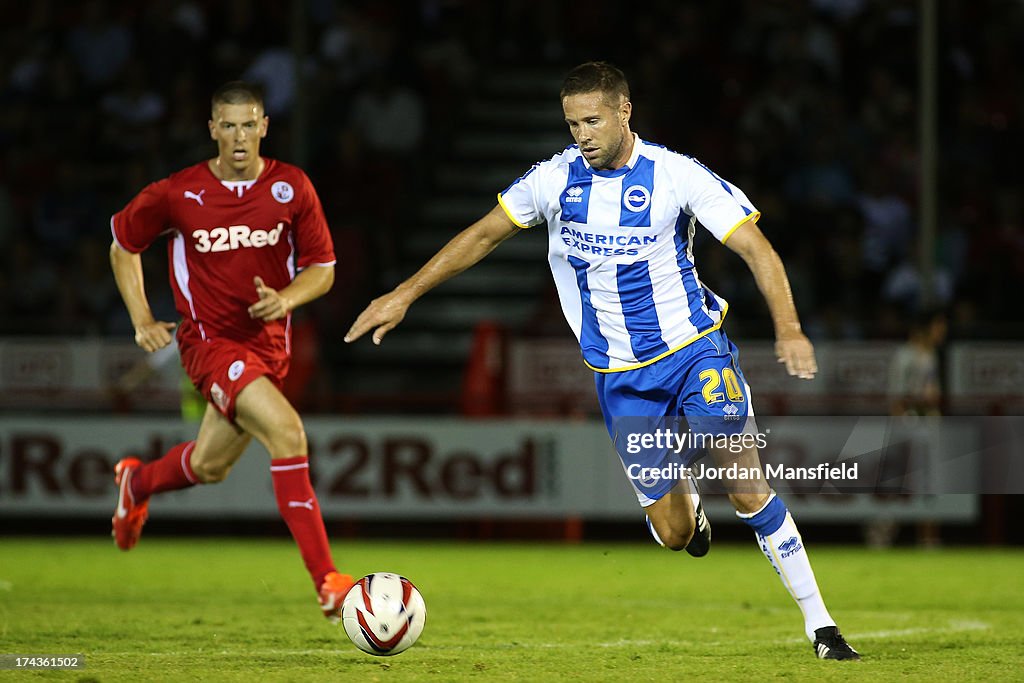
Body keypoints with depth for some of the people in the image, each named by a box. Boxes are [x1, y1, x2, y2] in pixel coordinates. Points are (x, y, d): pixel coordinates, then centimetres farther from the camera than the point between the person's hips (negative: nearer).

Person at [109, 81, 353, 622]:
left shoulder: (293, 188, -5)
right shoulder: (176, 195, -10)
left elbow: (323, 268, 4)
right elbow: (123, 246, 8)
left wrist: (287, 299, -17)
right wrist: (142, 320, -1)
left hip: (268, 342, 5)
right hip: (209, 340, -5)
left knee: (209, 466, 19)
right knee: (286, 430, -28)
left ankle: (136, 483, 56)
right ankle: (327, 583, -30)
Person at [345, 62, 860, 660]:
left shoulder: (676, 176, -12)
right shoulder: (556, 179, -2)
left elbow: (757, 249, -14)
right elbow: (481, 237, 11)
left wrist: (789, 329, -28)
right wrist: (404, 295, 8)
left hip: (696, 348, -2)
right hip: (621, 377, 3)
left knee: (749, 491, -17)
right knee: (671, 533, -2)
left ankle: (821, 625, -6)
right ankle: (687, 501, 37)